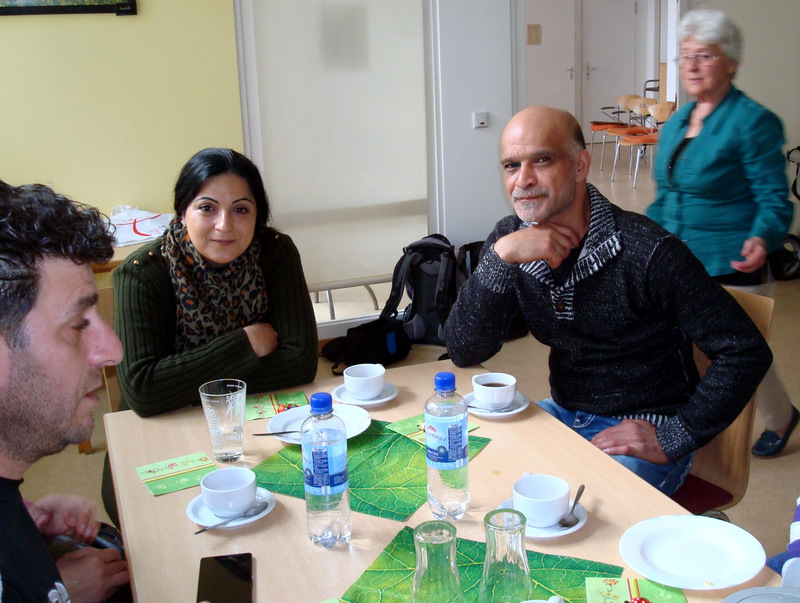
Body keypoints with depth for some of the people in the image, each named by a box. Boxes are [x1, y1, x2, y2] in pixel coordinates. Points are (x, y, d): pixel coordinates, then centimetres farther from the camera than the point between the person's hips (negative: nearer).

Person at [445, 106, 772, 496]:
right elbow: (464, 352, -10)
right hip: (565, 415, 6)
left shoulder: (647, 253, -21)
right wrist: (501, 257, -23)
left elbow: (746, 352, -17)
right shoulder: (508, 238, -3)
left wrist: (674, 438, -17)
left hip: (642, 431, -5)